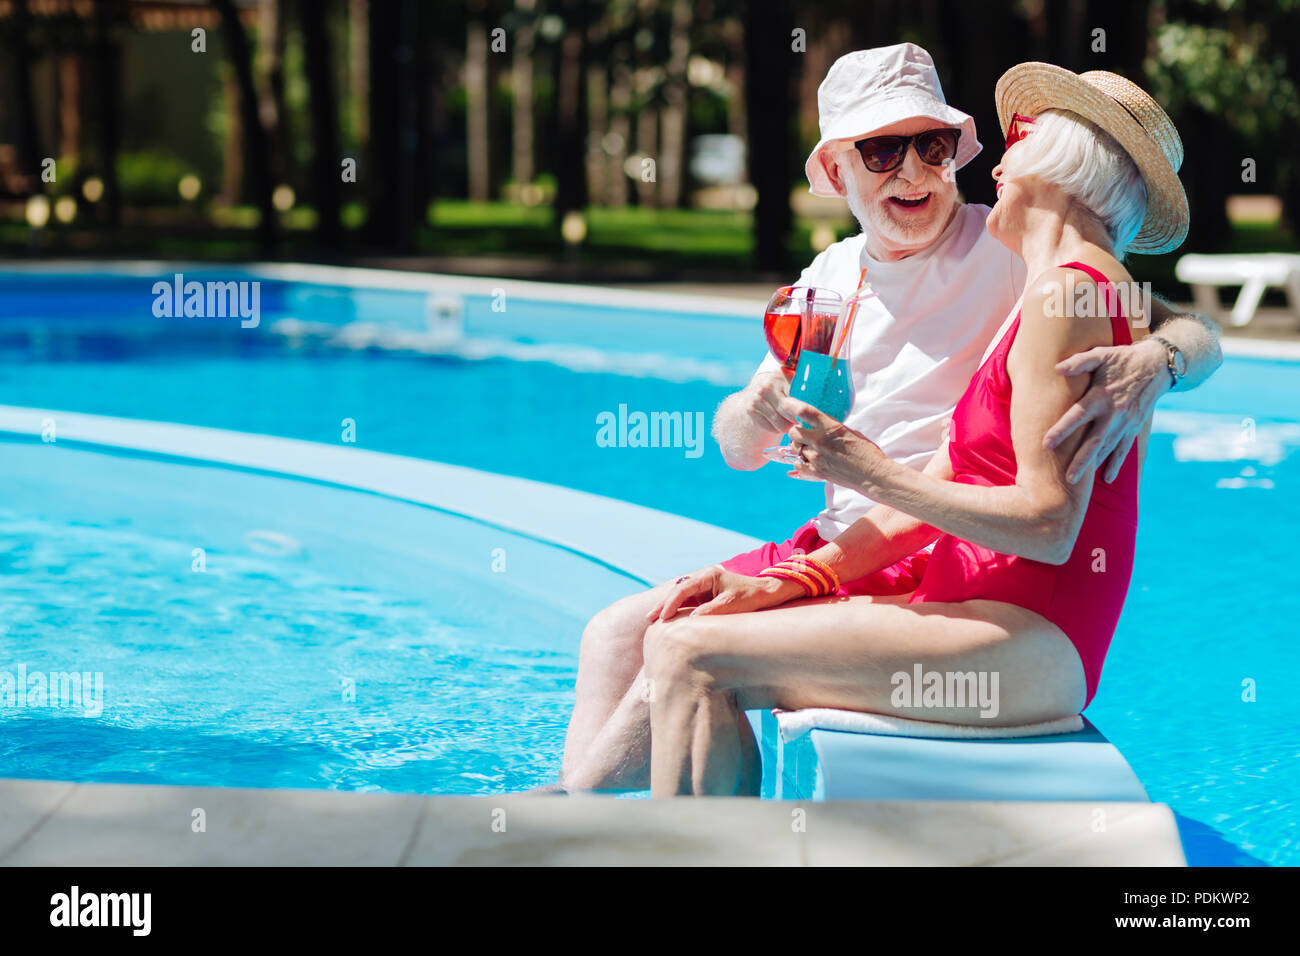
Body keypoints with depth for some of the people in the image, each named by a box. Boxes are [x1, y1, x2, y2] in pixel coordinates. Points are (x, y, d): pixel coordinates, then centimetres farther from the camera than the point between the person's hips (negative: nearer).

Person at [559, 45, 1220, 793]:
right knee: (617, 634, 1)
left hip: (936, 570, -7)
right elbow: (738, 449, 10)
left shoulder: (1005, 252, -9)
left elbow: (1195, 334, -15)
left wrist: (1153, 363, -40)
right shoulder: (831, 275, 10)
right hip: (838, 548, 7)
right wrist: (760, 411, -15)